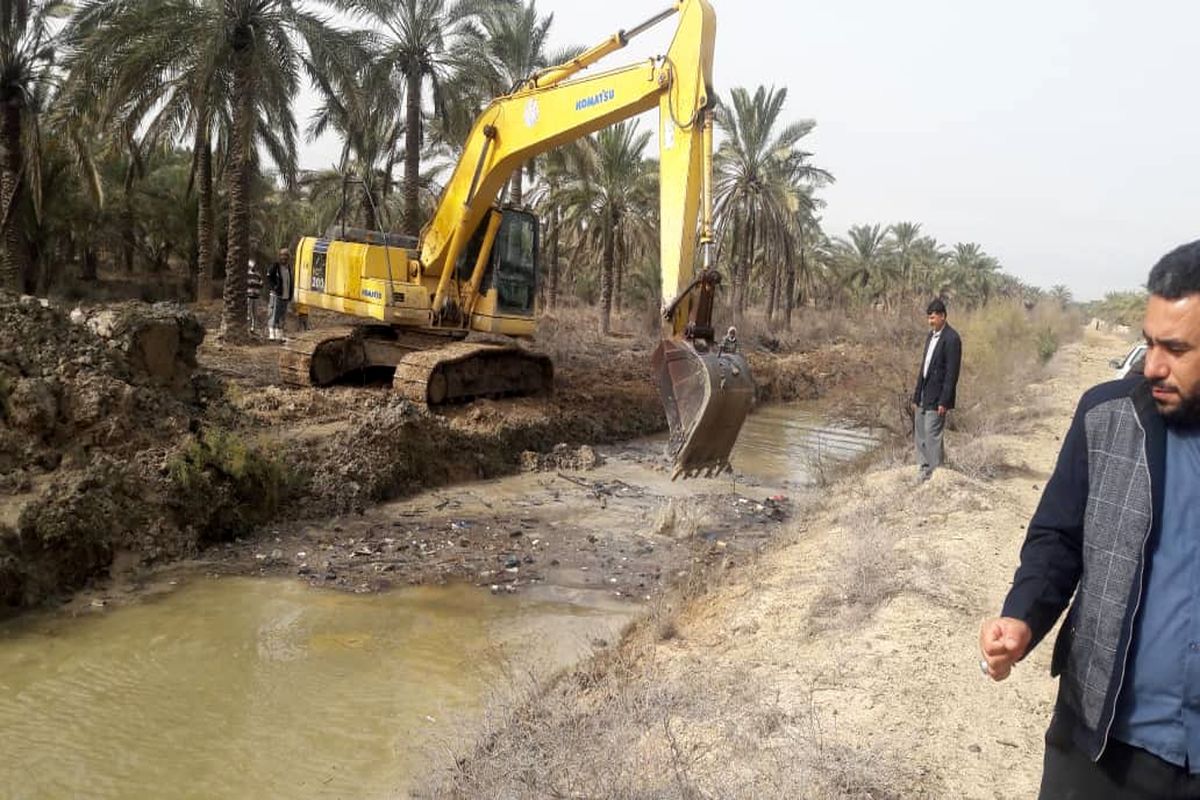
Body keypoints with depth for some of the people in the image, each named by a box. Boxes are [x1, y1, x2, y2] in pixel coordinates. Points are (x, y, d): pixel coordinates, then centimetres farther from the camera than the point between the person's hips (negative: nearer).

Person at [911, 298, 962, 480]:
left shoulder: (951, 338, -13)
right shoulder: (931, 335, 13)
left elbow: (952, 373, -16)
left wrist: (944, 401, -18)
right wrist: (916, 396, 15)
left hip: (936, 398, -8)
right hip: (924, 396, 9)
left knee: (932, 436, -6)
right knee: (919, 435, 12)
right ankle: (924, 470, 21)